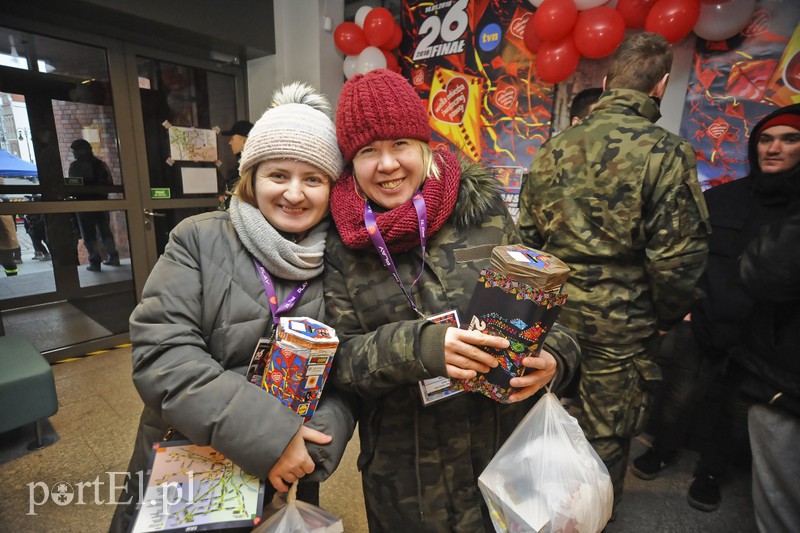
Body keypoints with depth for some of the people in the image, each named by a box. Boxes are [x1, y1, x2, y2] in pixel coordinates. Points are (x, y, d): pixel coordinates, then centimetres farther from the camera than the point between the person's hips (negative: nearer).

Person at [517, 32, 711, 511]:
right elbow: (678, 257, -14)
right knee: (603, 444, 16)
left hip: (554, 315, 5)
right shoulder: (665, 152, -13)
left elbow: (527, 234, 5)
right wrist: (667, 318, 4)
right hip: (619, 328, -5)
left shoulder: (554, 147, 2)